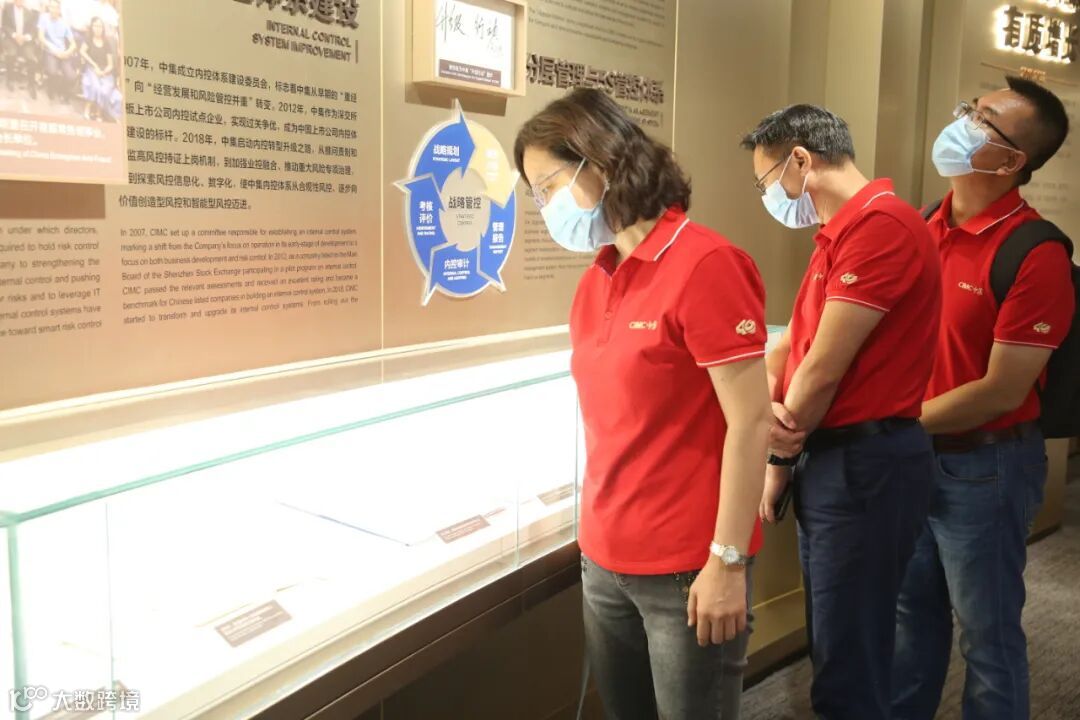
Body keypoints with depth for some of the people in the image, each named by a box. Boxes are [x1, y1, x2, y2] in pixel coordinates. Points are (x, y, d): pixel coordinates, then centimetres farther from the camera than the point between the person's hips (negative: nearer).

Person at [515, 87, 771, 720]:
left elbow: (751, 423, -16)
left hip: (688, 572, -6)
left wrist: (727, 562, -15)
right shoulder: (595, 283, 7)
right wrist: (594, 532, 9)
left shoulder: (703, 265, -14)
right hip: (605, 563, 7)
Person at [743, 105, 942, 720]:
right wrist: (770, 403, -7)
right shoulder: (842, 232, 16)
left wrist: (781, 453, -5)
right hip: (831, 458, 10)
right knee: (835, 650, 20)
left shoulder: (882, 225, -17)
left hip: (864, 465, -10)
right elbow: (797, 344, 12)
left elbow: (825, 367, -19)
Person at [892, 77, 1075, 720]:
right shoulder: (926, 227, 3)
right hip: (913, 455, 7)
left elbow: (1001, 392, -21)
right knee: (914, 612, 22)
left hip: (984, 465, -7)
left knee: (987, 635, 11)